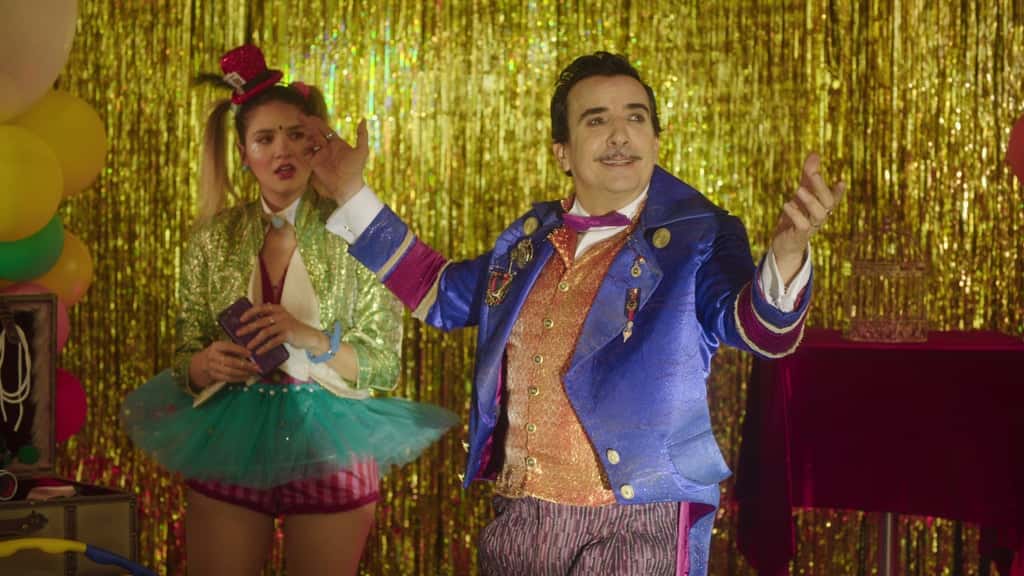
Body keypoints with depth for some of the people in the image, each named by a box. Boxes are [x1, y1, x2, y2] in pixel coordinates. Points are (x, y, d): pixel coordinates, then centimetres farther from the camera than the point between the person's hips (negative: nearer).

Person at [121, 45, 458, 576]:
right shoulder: (213, 238, 2)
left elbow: (384, 366, -6)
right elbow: (185, 360, 6)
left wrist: (309, 339, -22)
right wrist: (204, 365, -17)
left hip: (328, 451, -2)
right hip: (230, 449, 2)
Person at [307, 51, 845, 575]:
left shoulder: (697, 239, -6)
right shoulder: (529, 239, 10)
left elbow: (759, 327, -23)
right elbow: (439, 292, 25)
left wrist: (787, 251, -45)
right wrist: (352, 193, 22)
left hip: (638, 524, -5)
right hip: (518, 516, 5)